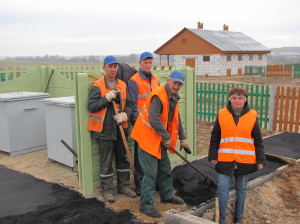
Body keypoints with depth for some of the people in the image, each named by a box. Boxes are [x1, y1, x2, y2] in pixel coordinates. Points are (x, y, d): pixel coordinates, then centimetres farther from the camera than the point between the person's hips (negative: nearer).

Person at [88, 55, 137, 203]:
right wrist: (107, 98, -20)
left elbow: (129, 105, 9)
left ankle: (124, 186, 28)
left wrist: (125, 115, -11)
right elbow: (91, 106, -12)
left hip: (120, 129, 5)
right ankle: (107, 190, 15)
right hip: (105, 130, -5)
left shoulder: (122, 86, 9)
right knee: (106, 161, 3)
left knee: (122, 158, 14)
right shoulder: (97, 86, -7)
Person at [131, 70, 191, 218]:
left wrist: (183, 138, 19)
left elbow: (176, 119, 20)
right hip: (148, 138, -9)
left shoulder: (173, 97, 10)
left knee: (165, 169, 19)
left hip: (160, 140, 10)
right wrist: (167, 137, -21)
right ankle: (146, 205, 8)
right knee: (150, 173, -5)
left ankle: (167, 196, 38)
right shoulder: (158, 96, -22)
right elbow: (154, 119, -31)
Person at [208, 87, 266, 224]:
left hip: (245, 161, 1)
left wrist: (260, 160, 3)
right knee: (222, 190, -2)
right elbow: (215, 138, 6)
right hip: (225, 160, -1)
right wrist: (213, 156, 2)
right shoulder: (222, 114, 0)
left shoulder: (252, 116, 1)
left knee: (241, 189, 15)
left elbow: (258, 140, 6)